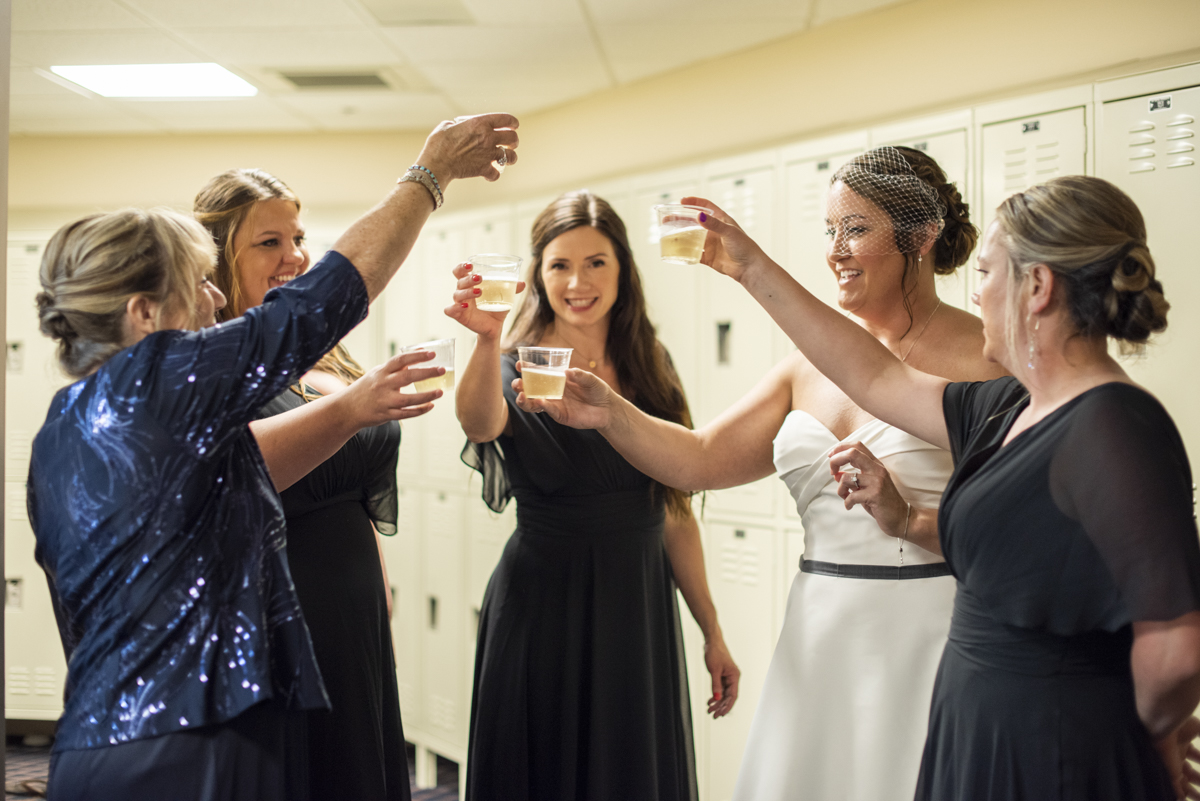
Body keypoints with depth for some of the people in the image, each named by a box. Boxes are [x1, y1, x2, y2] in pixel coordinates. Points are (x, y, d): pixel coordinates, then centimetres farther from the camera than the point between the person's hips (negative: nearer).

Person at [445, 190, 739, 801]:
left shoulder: (652, 369, 4)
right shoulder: (516, 369, -7)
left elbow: (675, 512, 8)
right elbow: (480, 422, -32)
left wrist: (711, 631, 9)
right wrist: (487, 339, -52)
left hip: (641, 613, 4)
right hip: (543, 615, -3)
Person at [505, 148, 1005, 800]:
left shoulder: (981, 356, -7)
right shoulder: (812, 362, 10)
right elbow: (702, 460, 7)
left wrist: (909, 519, -24)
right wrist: (607, 411, -5)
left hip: (929, 646, -5)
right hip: (818, 639, 5)